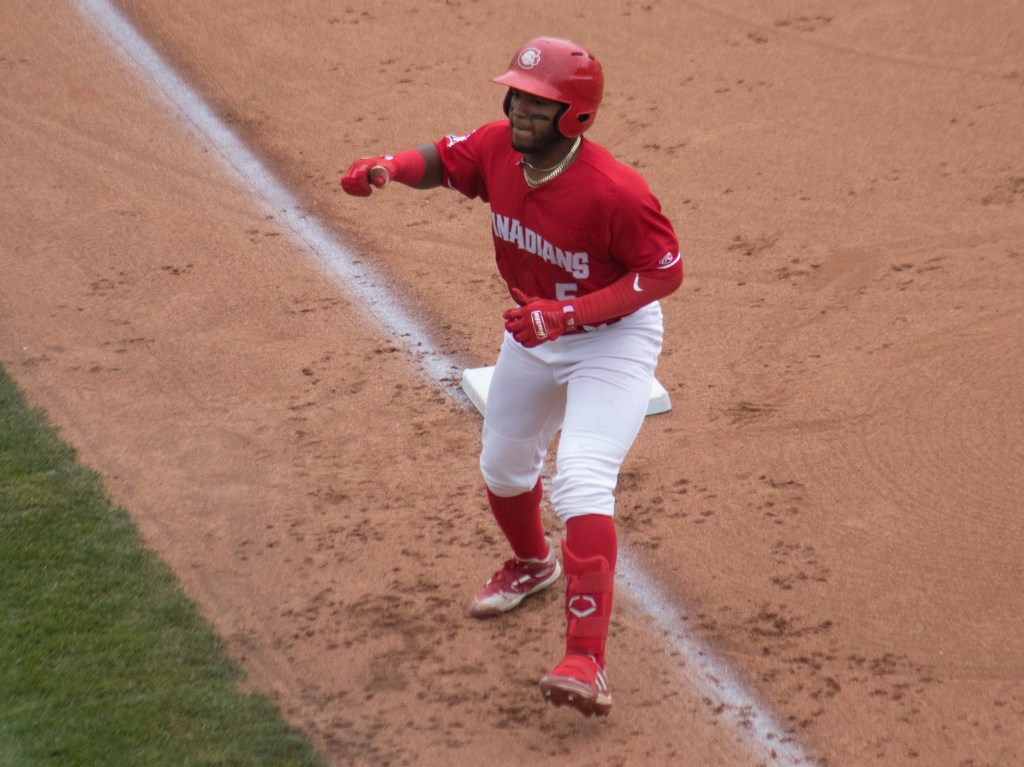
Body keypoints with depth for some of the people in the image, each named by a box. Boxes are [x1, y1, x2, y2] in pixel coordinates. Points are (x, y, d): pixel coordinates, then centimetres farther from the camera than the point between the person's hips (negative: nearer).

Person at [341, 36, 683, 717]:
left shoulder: (615, 192, -33)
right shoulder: (498, 148, -14)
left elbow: (667, 272, -25)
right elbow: (444, 160, 5)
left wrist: (568, 315, -32)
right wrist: (388, 168, -18)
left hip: (613, 336, -7)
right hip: (535, 329, 8)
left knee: (581, 483, -24)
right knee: (503, 466, 24)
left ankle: (586, 661, -26)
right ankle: (533, 565, 56)